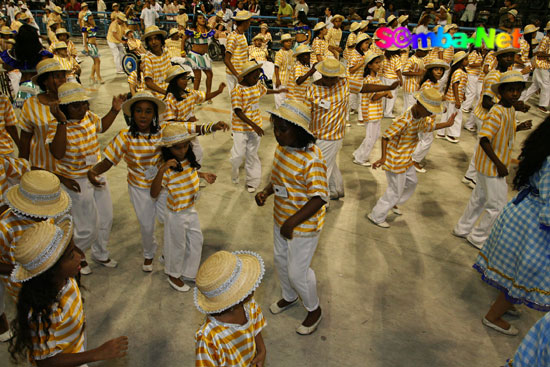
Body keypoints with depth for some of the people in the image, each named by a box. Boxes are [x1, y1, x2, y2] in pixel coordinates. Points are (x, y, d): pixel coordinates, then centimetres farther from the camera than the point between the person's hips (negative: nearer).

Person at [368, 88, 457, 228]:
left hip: (405, 160, 9)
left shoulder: (420, 115, -2)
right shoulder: (404, 121, -31)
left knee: (411, 182, 27)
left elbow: (429, 126, 17)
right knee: (395, 191, 5)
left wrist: (447, 124, 9)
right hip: (396, 162, -9)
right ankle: (376, 216, 22)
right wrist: (383, 157, -35)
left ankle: (392, 203, 48)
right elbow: (385, 136, -29)